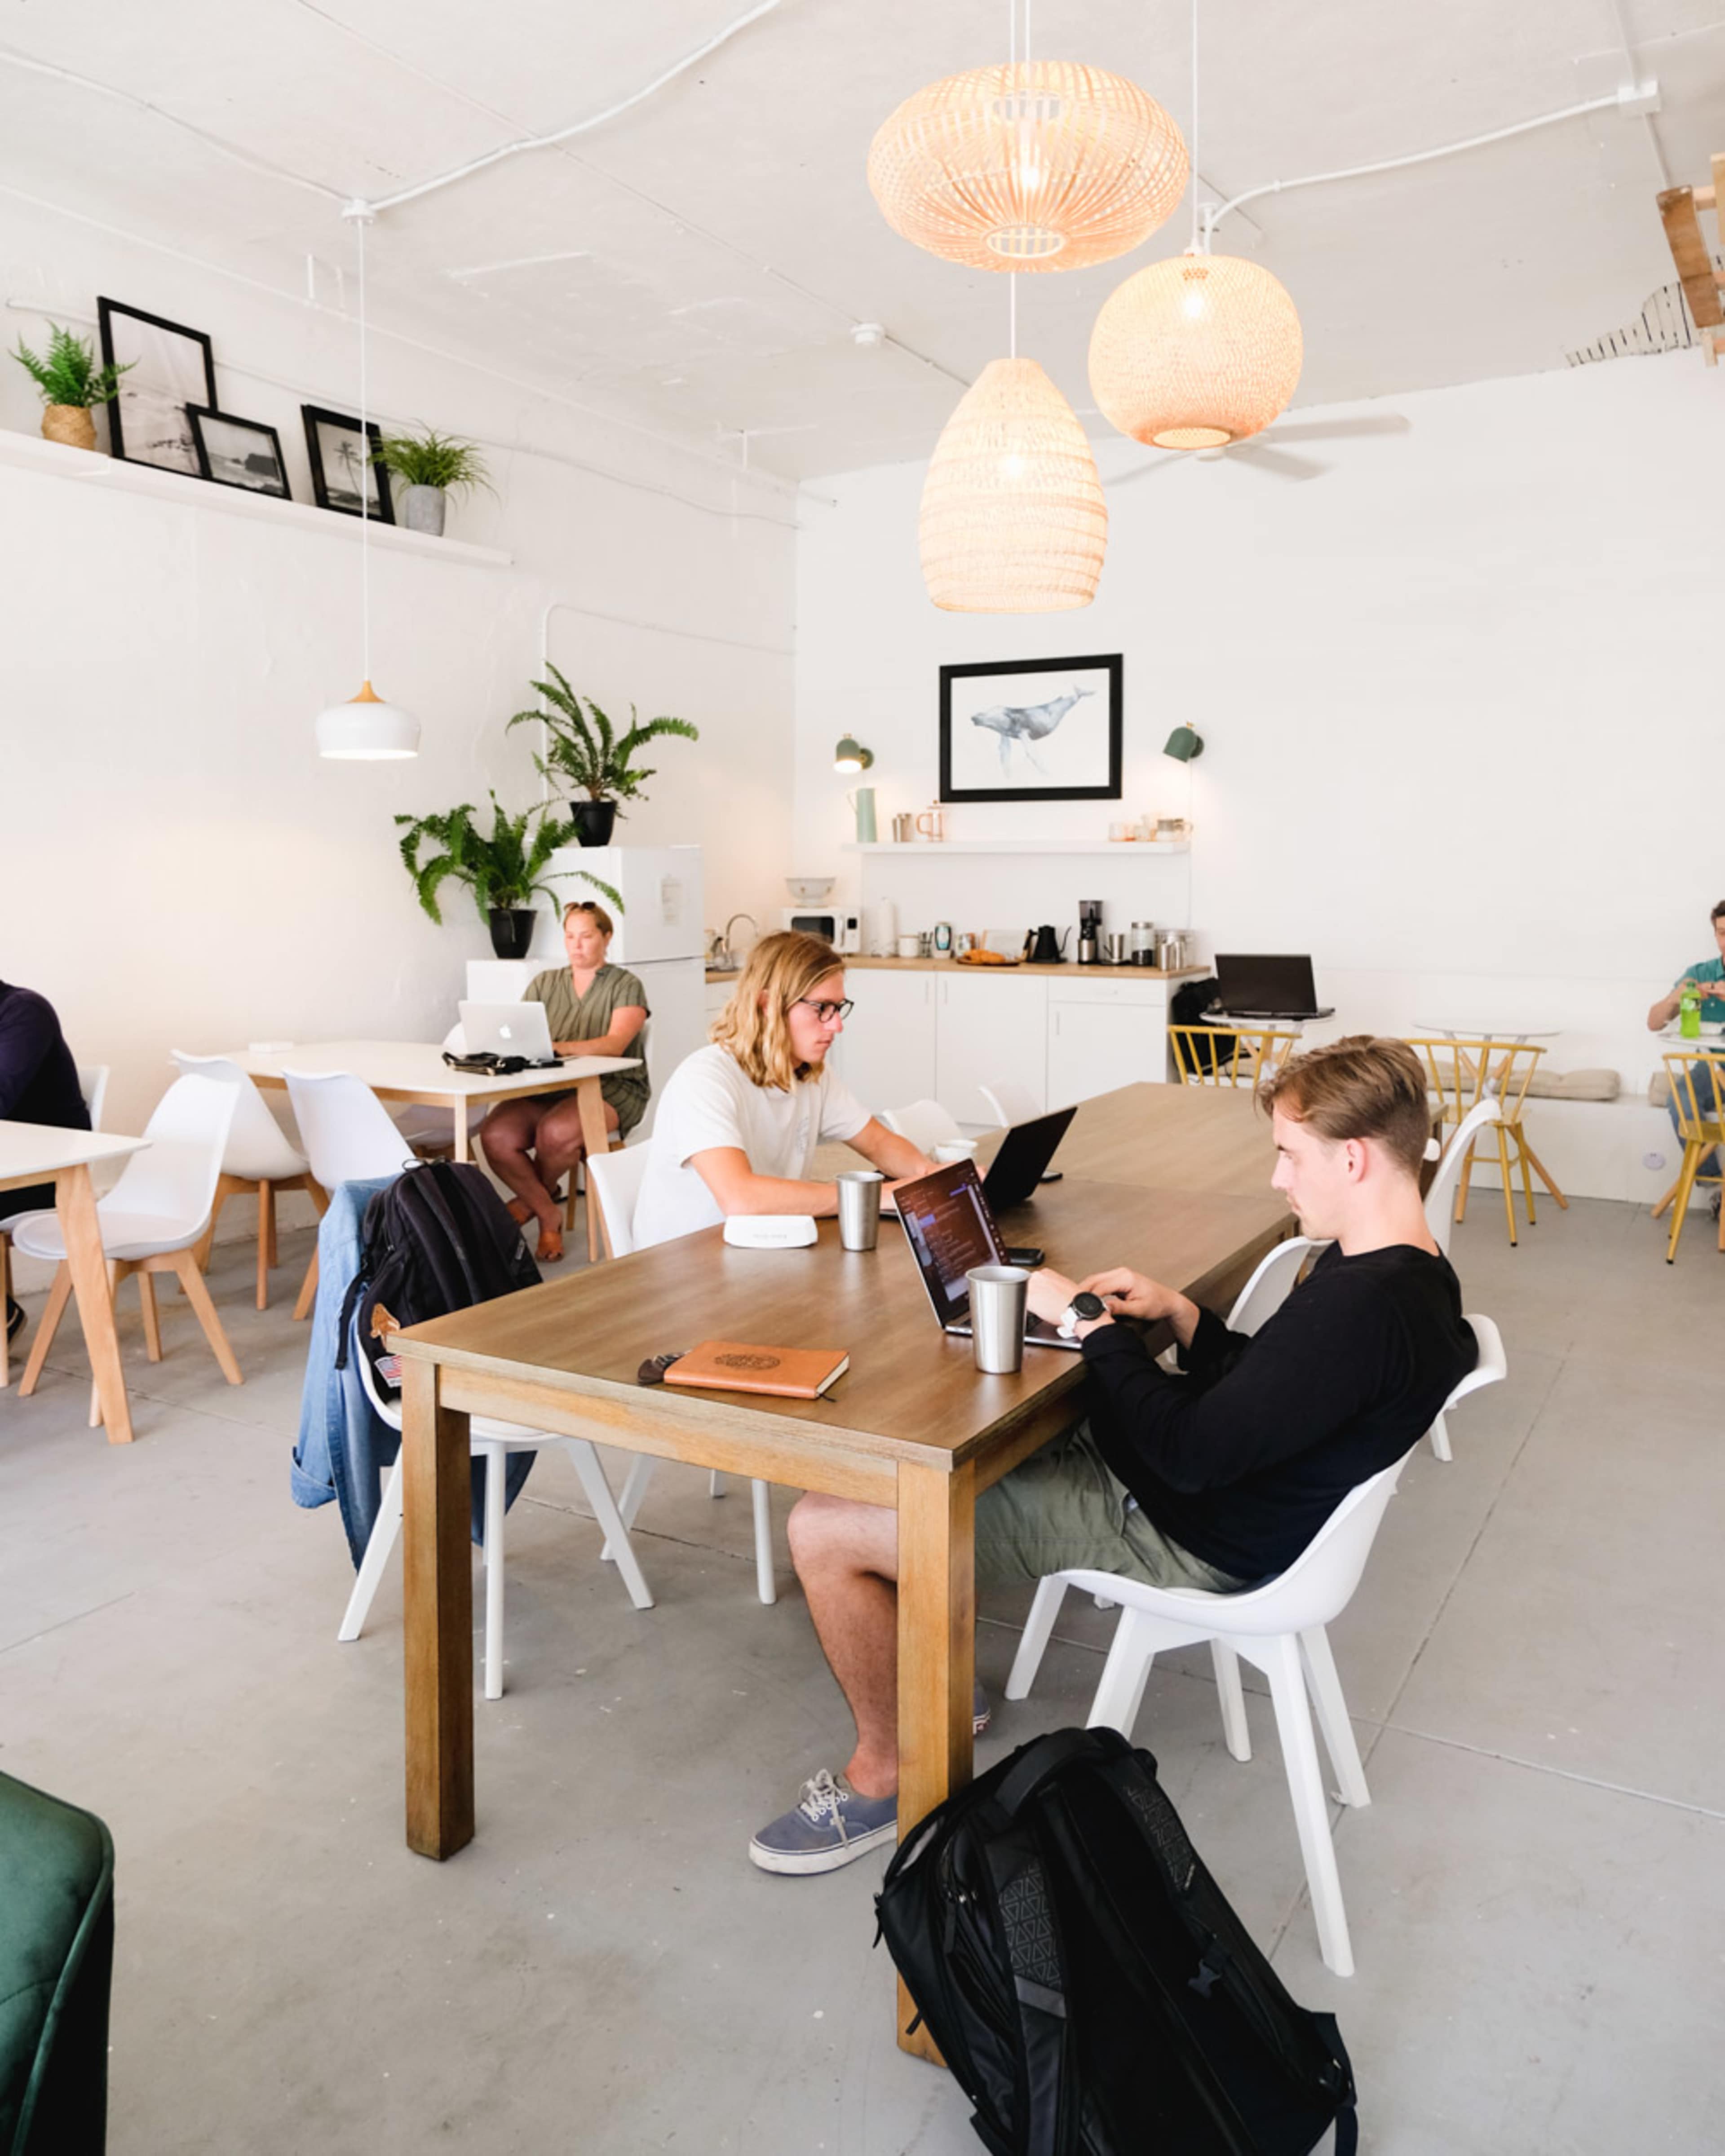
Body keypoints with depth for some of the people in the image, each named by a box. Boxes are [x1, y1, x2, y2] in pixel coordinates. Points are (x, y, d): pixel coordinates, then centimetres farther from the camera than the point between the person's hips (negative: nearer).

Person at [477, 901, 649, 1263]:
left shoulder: (626, 986, 2)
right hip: (546, 1088, 4)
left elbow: (615, 1044, -15)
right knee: (496, 1135, -26)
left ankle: (530, 1201, 2)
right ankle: (549, 1215, -4)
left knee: (556, 1131, -34)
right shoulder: (544, 984, 17)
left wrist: (561, 1048, -32)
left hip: (611, 1088, -4)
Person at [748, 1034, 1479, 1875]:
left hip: (1179, 1539, -11)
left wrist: (1089, 1323, -18)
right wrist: (1178, 1311, 0)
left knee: (824, 1529, -12)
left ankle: (886, 1776, 10)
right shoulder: (1403, 1271, 3)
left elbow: (1191, 1453, -30)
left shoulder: (1364, 1309, -29)